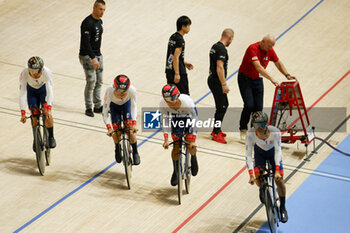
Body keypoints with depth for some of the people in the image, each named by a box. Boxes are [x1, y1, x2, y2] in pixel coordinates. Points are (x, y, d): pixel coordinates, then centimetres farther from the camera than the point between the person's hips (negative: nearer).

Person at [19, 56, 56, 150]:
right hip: (31, 90, 1)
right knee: (34, 115, -9)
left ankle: (51, 137, 0)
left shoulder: (46, 72, -38)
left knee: (47, 114, -19)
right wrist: (23, 113, -40)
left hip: (43, 89, -1)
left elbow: (49, 91, -39)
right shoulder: (24, 74, -36)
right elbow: (22, 94, -35)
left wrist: (49, 109, -50)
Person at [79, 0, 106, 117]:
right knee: (91, 81, -10)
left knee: (99, 81, 10)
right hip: (87, 56, -9)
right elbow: (85, 42, -22)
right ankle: (88, 108, -1)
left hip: (98, 55, 9)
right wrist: (93, 58, -26)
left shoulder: (99, 21, 10)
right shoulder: (87, 23, -18)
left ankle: (98, 106, 18)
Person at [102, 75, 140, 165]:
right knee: (116, 131, -9)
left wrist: (134, 123, -26)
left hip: (126, 105, 0)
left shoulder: (132, 90, -39)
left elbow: (133, 106, -20)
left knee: (130, 129, -13)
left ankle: (135, 153, 9)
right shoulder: (110, 91, -41)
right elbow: (105, 111, -29)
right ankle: (117, 149, 24)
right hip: (114, 106, 0)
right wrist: (109, 127, -36)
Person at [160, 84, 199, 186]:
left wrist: (193, 141, -33)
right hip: (176, 120, 2)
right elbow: (164, 121, -19)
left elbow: (195, 120, -32)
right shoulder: (163, 104, -31)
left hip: (189, 118, -2)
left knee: (191, 147, -12)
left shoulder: (187, 102, -40)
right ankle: (176, 172, 19)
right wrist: (166, 139, -27)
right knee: (176, 147, -5)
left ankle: (193, 158, 25)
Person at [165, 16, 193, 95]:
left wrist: (185, 63, 22)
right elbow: (175, 57, -21)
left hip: (169, 70, 9)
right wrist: (177, 74, -22)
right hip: (179, 71, -9)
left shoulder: (173, 37, 12)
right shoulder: (180, 39, -16)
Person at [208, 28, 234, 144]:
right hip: (217, 82, -10)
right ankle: (216, 134, 0)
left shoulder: (214, 46, 13)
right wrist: (224, 84, -25)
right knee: (221, 107, -5)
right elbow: (219, 67, -25)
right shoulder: (222, 49, -19)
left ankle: (216, 130, 24)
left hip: (212, 79, 10)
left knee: (224, 105, 17)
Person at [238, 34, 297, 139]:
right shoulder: (253, 49, -27)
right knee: (249, 105, -16)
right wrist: (271, 79, -44)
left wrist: (287, 75, -1)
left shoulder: (270, 50, -3)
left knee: (258, 107, -1)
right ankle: (243, 130, 0)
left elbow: (278, 63, 11)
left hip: (258, 80, 6)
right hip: (245, 78, -6)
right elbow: (258, 67, -37)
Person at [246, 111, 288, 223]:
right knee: (258, 178, -17)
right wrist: (251, 175, -37)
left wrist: (277, 171, -44)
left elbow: (278, 151, -33)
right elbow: (248, 154, -30)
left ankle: (283, 208, 12)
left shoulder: (275, 132, -36)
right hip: (260, 152, 1)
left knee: (279, 180, -10)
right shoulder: (251, 134, -33)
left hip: (273, 152, -1)